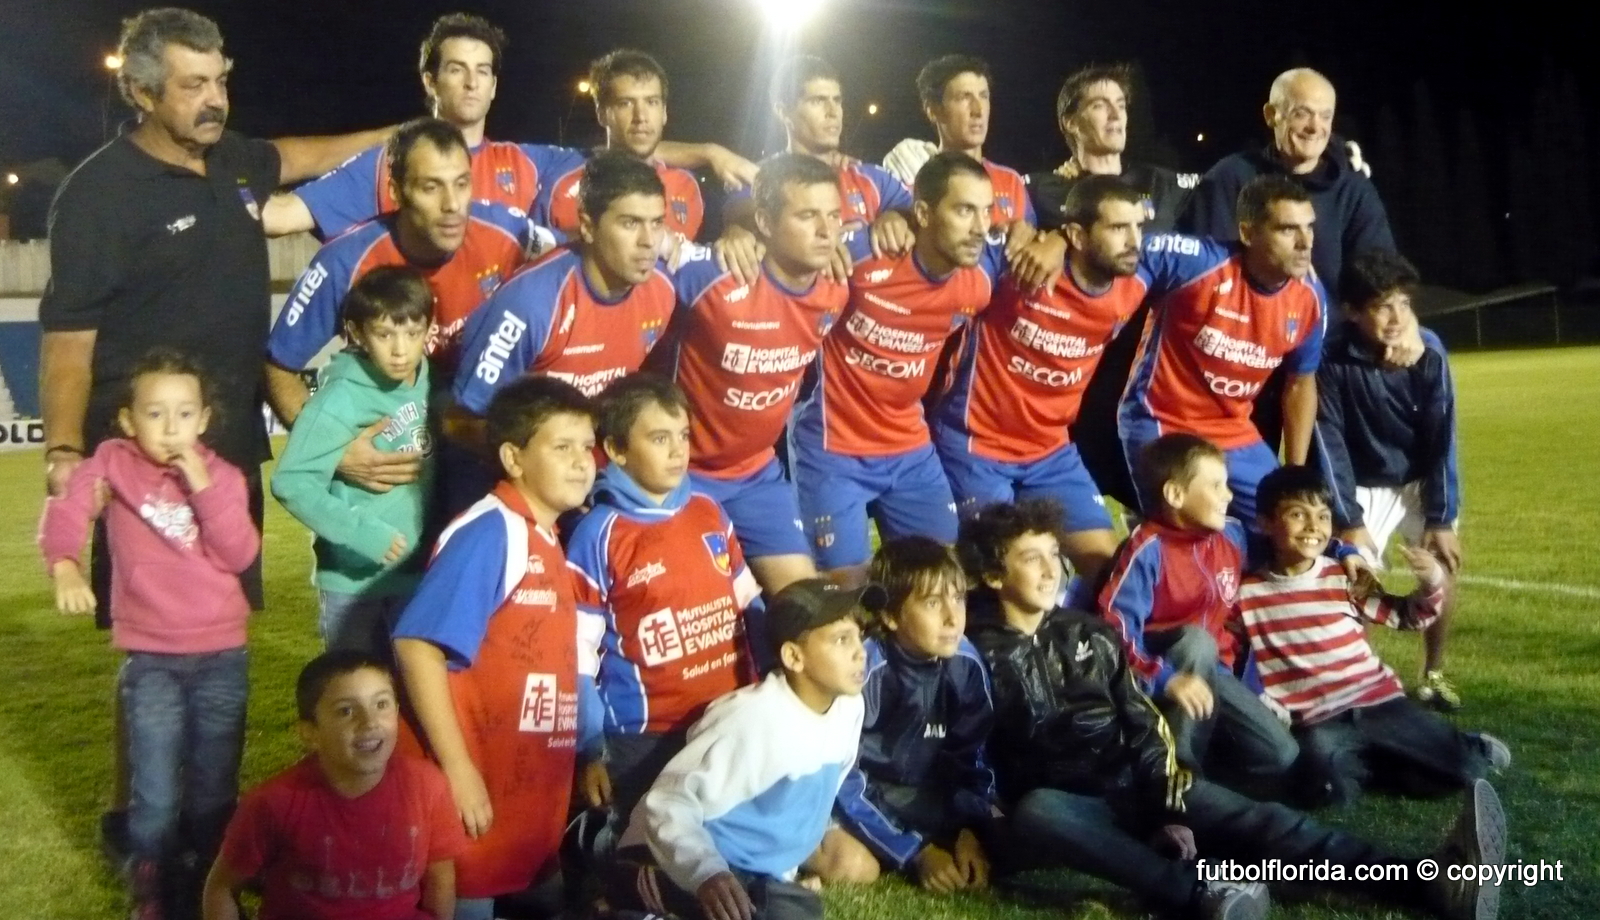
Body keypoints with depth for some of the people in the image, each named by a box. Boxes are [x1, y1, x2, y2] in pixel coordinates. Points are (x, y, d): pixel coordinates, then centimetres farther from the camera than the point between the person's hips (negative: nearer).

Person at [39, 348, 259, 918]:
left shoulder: (222, 475, 1)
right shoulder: (115, 462, -4)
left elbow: (241, 555, -9)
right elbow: (65, 512, -19)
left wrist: (204, 487, -17)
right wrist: (65, 566, -38)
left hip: (221, 657, 2)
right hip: (150, 661, -1)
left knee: (215, 793, 13)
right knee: (154, 797, 1)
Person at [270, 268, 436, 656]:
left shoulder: (428, 383, -1)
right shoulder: (341, 399, -18)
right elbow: (291, 481, -20)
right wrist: (359, 532, -25)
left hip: (419, 573, 5)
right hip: (355, 580, -5)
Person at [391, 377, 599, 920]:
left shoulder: (549, 544, 12)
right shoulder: (488, 533, -14)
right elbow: (417, 645, -22)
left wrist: (588, 757, 17)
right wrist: (457, 768, -23)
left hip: (533, 792, 8)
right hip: (478, 789, -8)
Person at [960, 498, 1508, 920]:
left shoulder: (1089, 636, 15)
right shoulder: (976, 656, 1)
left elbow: (1142, 728, 11)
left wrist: (1167, 810, -2)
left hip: (1131, 792, 4)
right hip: (1059, 806, -4)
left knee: (1252, 819, -21)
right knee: (1034, 813, -41)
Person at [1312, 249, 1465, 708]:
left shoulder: (1430, 352, -20)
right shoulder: (1332, 356, -25)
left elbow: (1442, 440, -13)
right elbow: (1328, 442, -19)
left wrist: (1441, 519, -13)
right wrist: (1348, 521, -18)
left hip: (1421, 481, 2)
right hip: (1362, 486, -2)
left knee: (1440, 571, -5)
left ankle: (1433, 674, 14)